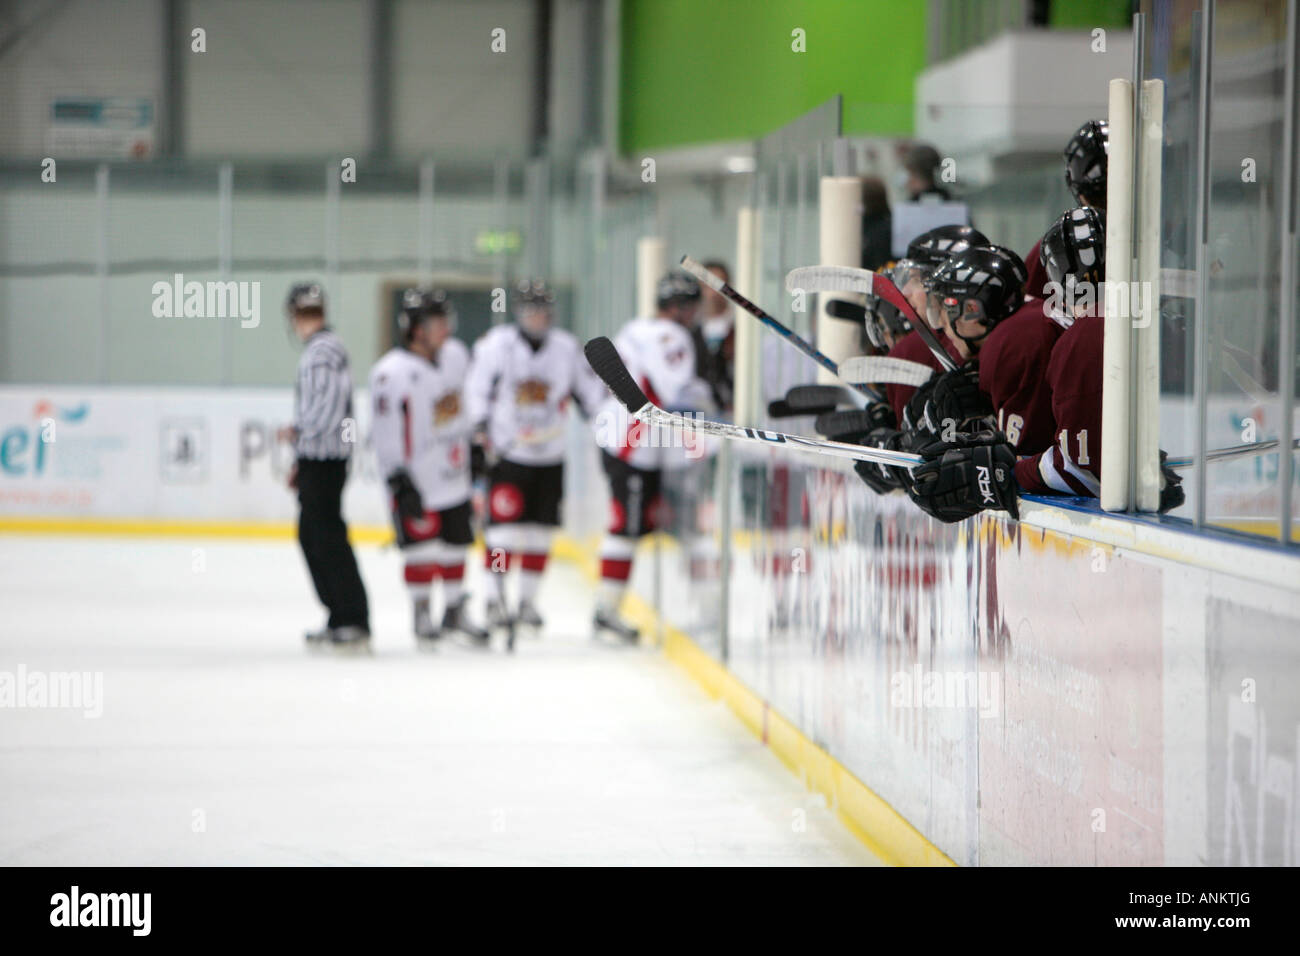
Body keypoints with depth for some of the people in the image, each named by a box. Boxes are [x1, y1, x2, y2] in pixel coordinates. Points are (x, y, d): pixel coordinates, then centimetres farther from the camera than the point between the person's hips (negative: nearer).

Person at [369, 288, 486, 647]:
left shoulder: (456, 355, 1)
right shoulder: (391, 373, -21)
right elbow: (385, 437, -19)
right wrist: (400, 485, -20)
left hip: (454, 476, 6)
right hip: (415, 479, -6)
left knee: (456, 544, 14)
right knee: (422, 550, -4)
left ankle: (455, 611, 30)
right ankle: (422, 615, 14)